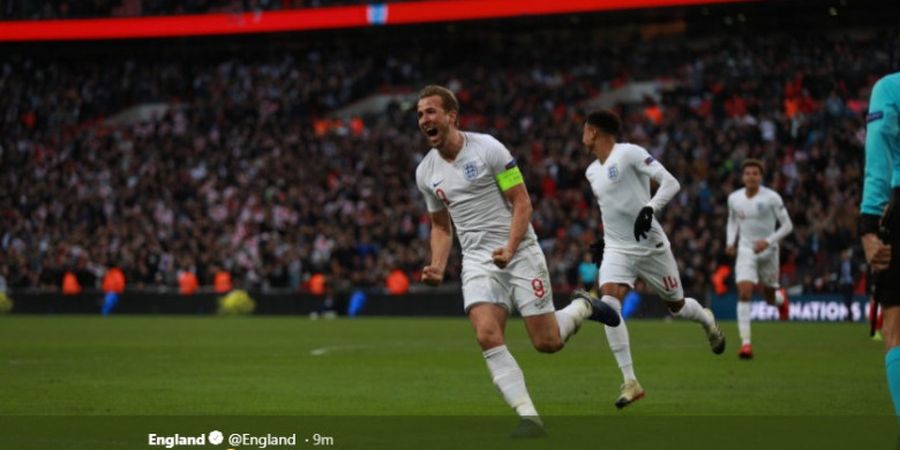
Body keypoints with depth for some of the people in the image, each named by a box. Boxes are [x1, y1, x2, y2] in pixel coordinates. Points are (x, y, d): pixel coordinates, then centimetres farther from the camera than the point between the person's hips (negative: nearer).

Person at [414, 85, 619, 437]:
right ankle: (528, 417, -16)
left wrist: (509, 249, -23)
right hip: (477, 261, 3)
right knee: (487, 335, -21)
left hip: (520, 253, -3)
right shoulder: (425, 172, 5)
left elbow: (522, 202, -9)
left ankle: (582, 307, 31)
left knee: (547, 343, -3)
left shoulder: (488, 149, -10)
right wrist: (437, 267, 0)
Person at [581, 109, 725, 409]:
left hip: (651, 247, -5)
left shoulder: (629, 153, -12)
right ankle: (630, 382, -20)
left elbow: (670, 183, -17)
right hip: (617, 250, 5)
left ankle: (707, 320, 49)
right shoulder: (592, 172, 11)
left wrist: (648, 209, -29)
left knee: (677, 306, 9)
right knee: (609, 305, -21)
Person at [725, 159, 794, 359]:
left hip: (767, 251, -1)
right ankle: (745, 343, -20)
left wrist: (768, 241, -20)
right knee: (744, 293, -18)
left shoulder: (771, 198, -13)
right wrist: (730, 241, 2)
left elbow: (787, 225, -8)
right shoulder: (734, 198, -2)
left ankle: (781, 298, 55)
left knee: (770, 298, 14)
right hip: (745, 251, 1)